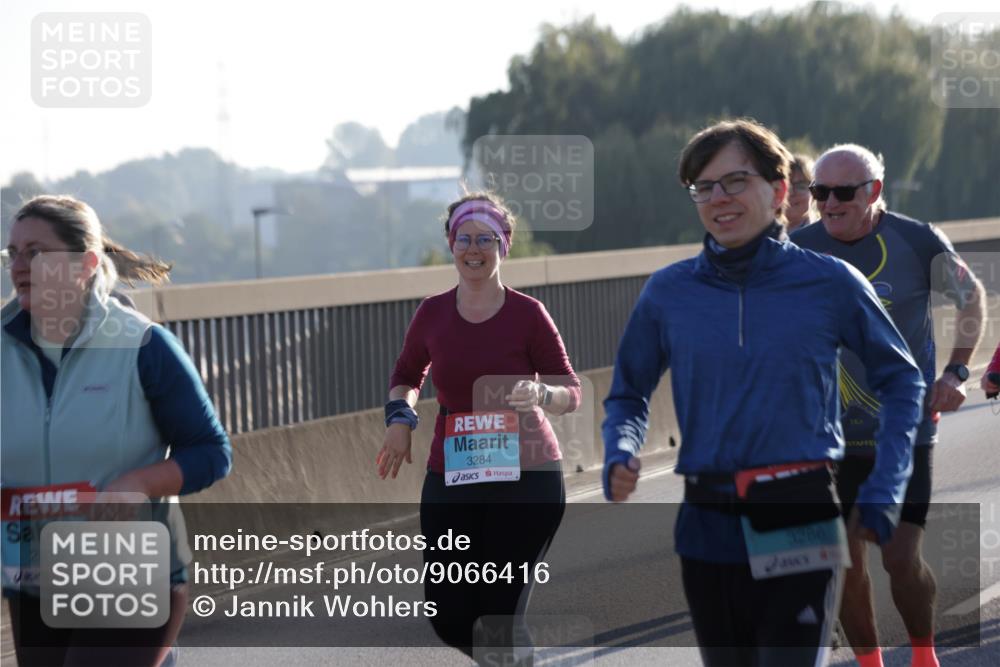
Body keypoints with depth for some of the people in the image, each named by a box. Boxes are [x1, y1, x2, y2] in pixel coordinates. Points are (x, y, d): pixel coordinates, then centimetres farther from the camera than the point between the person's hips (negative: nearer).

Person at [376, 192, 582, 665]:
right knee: (448, 619, 3)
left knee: (500, 617, -6)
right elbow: (407, 375, 21)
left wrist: (539, 394, -23)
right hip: (449, 479, 4)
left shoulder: (527, 314, -7)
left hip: (525, 479, -4)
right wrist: (400, 416, 1)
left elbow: (571, 391, -2)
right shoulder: (432, 314, 3)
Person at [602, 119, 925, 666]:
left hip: (802, 531, -3)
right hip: (708, 535, 3)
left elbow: (901, 378, 9)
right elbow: (628, 394, 15)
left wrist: (882, 497, 1)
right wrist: (621, 457, -7)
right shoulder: (668, 293, 3)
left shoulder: (829, 283, -2)